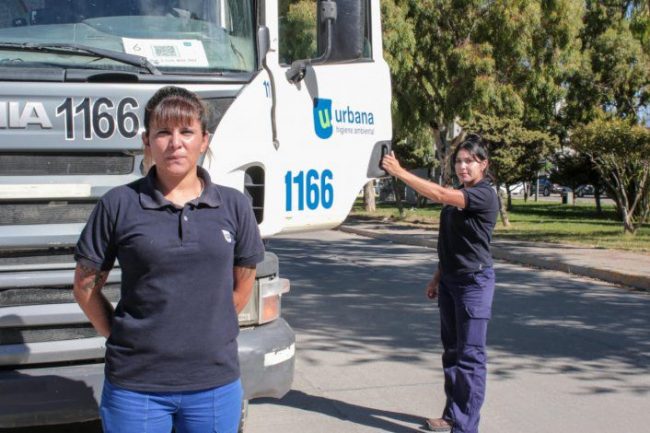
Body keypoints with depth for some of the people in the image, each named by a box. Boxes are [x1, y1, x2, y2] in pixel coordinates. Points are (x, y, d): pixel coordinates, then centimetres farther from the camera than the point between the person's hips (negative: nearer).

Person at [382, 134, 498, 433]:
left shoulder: (485, 196, -15)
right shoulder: (457, 197, 12)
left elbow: (439, 195, -29)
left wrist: (399, 172, -26)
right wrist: (438, 276, 18)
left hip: (474, 280, -9)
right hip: (450, 279, 9)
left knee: (470, 355, -5)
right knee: (451, 350, 14)